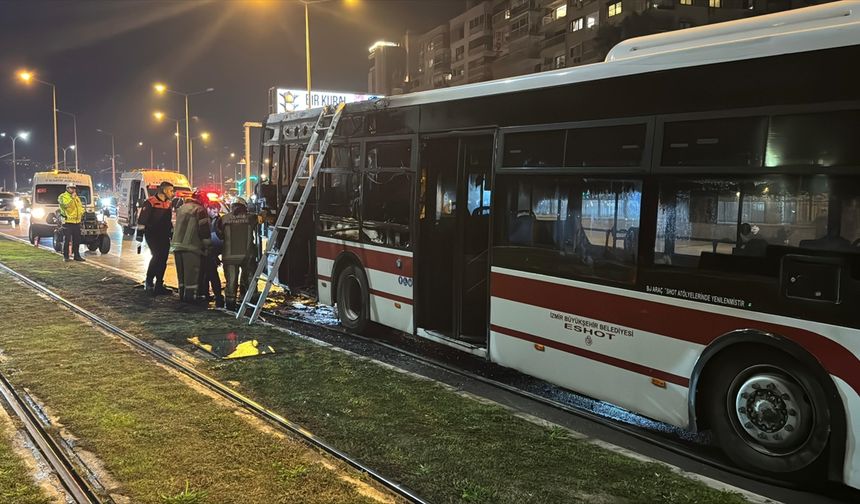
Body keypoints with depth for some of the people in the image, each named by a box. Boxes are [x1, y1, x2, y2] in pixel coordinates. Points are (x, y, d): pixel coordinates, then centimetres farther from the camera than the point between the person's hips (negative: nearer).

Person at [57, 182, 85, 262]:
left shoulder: (76, 197, 19)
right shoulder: (62, 196, -4)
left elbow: (81, 207, 26)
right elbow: (66, 204, -23)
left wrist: (81, 213, 8)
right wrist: (72, 197, -16)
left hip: (77, 222, 7)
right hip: (67, 222, -7)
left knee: (77, 240, 10)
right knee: (66, 240, -4)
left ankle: (77, 255, 18)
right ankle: (65, 256, 2)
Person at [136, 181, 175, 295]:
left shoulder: (168, 204, 15)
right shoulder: (150, 202, -8)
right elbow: (142, 219, -12)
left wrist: (172, 234, 21)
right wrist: (140, 233, -17)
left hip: (164, 236, 7)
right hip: (152, 235, -7)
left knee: (163, 260, 5)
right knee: (157, 256, -19)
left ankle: (159, 285, 13)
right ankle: (149, 282, -6)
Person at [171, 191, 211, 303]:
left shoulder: (181, 208, 17)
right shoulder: (200, 210, -9)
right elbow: (204, 229, -12)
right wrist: (207, 244, -3)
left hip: (177, 245, 8)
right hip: (191, 246, -8)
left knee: (181, 273, 14)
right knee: (191, 273, -3)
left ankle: (182, 294, 19)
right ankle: (190, 295, -3)